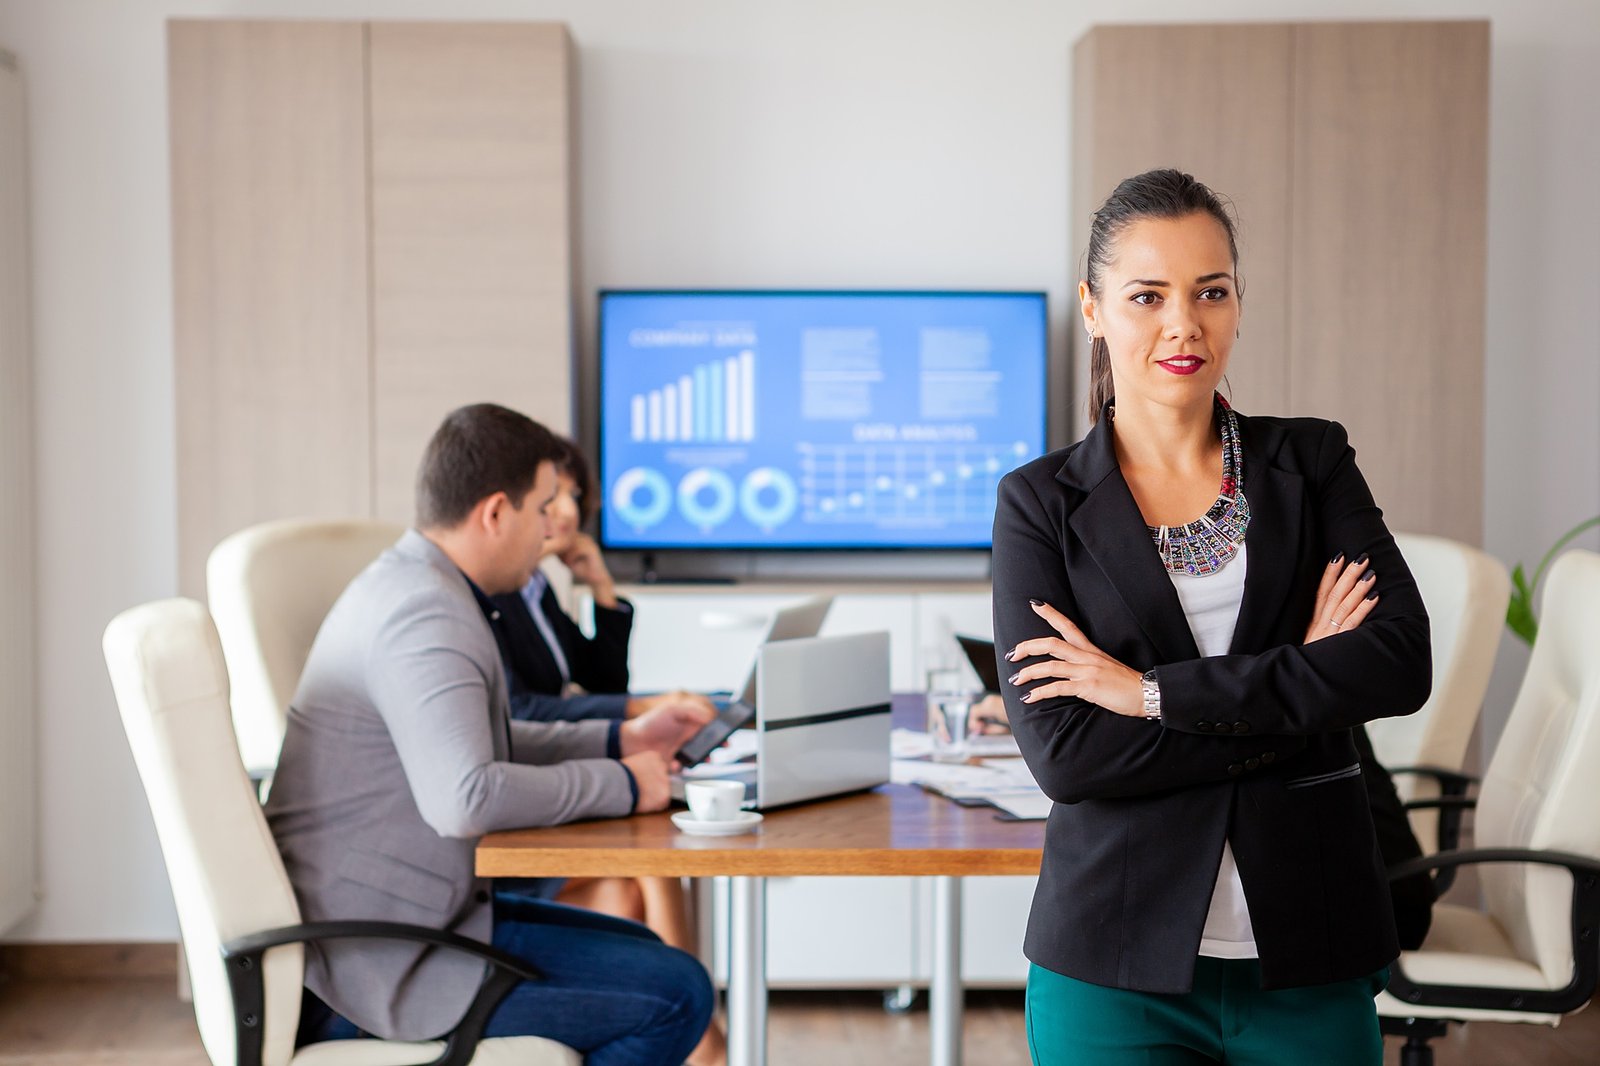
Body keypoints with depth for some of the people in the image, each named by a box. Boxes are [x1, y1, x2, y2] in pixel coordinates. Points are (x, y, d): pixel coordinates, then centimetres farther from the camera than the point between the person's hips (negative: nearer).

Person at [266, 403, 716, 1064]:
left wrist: (618, 741, 17)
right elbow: (464, 799, -33)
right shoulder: (427, 616, -21)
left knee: (640, 950, 20)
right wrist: (620, 784, -20)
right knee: (674, 995, -11)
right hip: (380, 963, -11)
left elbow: (475, 743, 26)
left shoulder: (408, 585, 13)